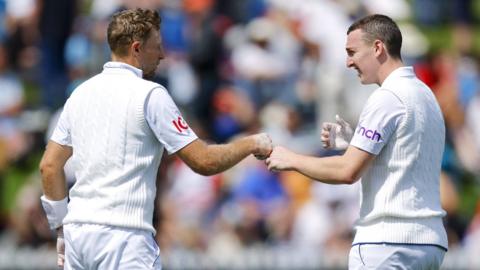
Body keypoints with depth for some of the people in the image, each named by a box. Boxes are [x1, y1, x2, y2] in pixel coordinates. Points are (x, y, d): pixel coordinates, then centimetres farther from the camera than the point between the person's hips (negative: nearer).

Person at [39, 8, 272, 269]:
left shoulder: (80, 93, 13)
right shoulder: (150, 94, -6)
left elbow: (49, 166, 15)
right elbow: (204, 162, -7)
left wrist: (61, 227, 20)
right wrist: (252, 143, 8)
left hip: (77, 229, 7)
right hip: (122, 236, -7)